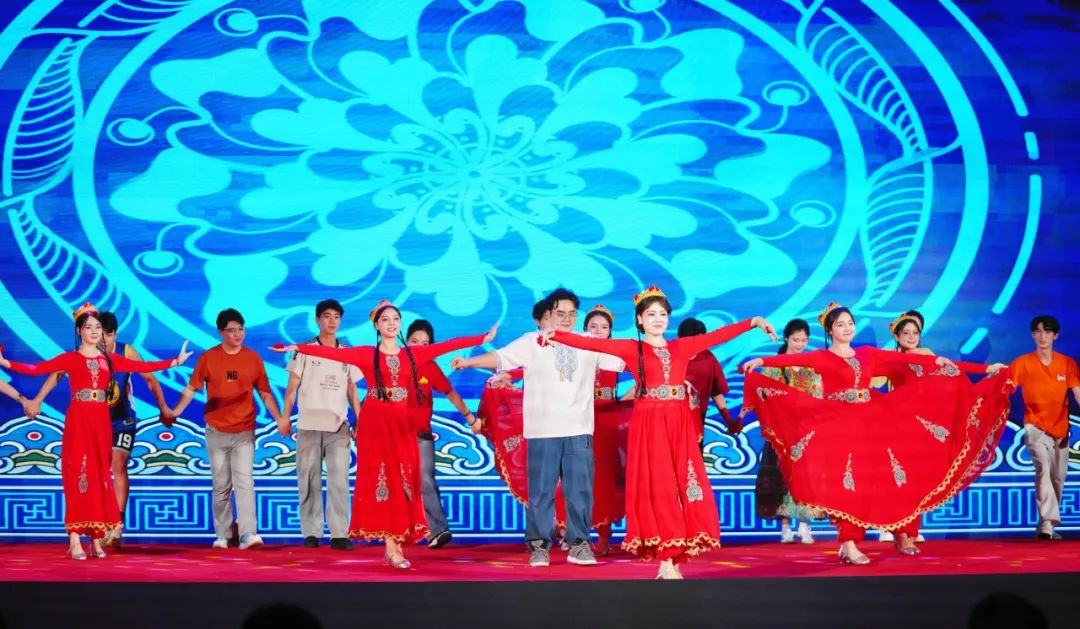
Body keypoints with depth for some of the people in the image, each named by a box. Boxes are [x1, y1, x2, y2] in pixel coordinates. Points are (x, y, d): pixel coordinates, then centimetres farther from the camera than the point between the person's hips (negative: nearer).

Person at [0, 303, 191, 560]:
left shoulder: (110, 360, 11)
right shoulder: (70, 359, 2)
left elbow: (143, 366, 9)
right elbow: (36, 369, -6)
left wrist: (175, 361, 5)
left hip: (101, 423, 3)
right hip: (78, 421, -3)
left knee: (100, 476, 4)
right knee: (78, 475, -7)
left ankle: (96, 539, 9)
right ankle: (75, 540, -7)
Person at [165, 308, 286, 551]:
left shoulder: (253, 358, 4)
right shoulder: (208, 357, 1)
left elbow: (265, 393, 8)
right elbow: (191, 388, 0)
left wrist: (279, 418, -2)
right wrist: (175, 411, -15)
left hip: (244, 432, 0)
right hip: (216, 431, 0)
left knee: (244, 481, -12)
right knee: (221, 486, 7)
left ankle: (248, 534, -17)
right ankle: (222, 536, 14)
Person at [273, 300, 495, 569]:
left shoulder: (414, 353, 9)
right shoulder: (366, 354, 1)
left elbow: (448, 345, 6)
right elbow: (332, 353, -7)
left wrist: (483, 338, 4)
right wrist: (297, 348, -17)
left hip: (403, 425, 3)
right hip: (375, 423, -3)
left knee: (403, 482, 1)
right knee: (382, 480, -5)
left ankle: (397, 544, 5)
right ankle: (391, 548, -6)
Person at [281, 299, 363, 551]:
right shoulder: (305, 350, 5)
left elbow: (352, 391, 15)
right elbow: (291, 387, 2)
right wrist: (284, 418, -7)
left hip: (339, 427, 1)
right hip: (309, 426, -1)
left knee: (339, 481, -7)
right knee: (309, 482, 2)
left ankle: (339, 534, -6)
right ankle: (311, 533, 9)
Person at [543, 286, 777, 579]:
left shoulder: (682, 346, 12)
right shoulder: (631, 348, 3)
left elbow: (717, 335, 11)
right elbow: (593, 343, -7)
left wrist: (753, 322, 5)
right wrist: (556, 334, -18)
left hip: (680, 428, 4)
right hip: (648, 428, -3)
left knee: (681, 490, 0)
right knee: (657, 491, -6)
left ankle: (675, 560, 5)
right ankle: (666, 563, -5)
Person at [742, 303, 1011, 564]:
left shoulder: (867, 353, 14)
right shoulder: (822, 357, 0)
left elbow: (904, 358, 10)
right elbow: (794, 359, -17)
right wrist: (761, 361, -34)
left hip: (872, 421, 5)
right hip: (840, 425, -5)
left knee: (895, 476, 0)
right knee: (850, 481, -16)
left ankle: (902, 533, 15)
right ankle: (848, 544, -15)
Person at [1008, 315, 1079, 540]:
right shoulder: (1022, 363, -4)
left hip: (1060, 427, 3)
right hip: (1035, 426, -3)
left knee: (1058, 478, 6)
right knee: (1043, 467, -23)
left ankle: (1046, 525, 21)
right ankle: (1047, 523, -31)